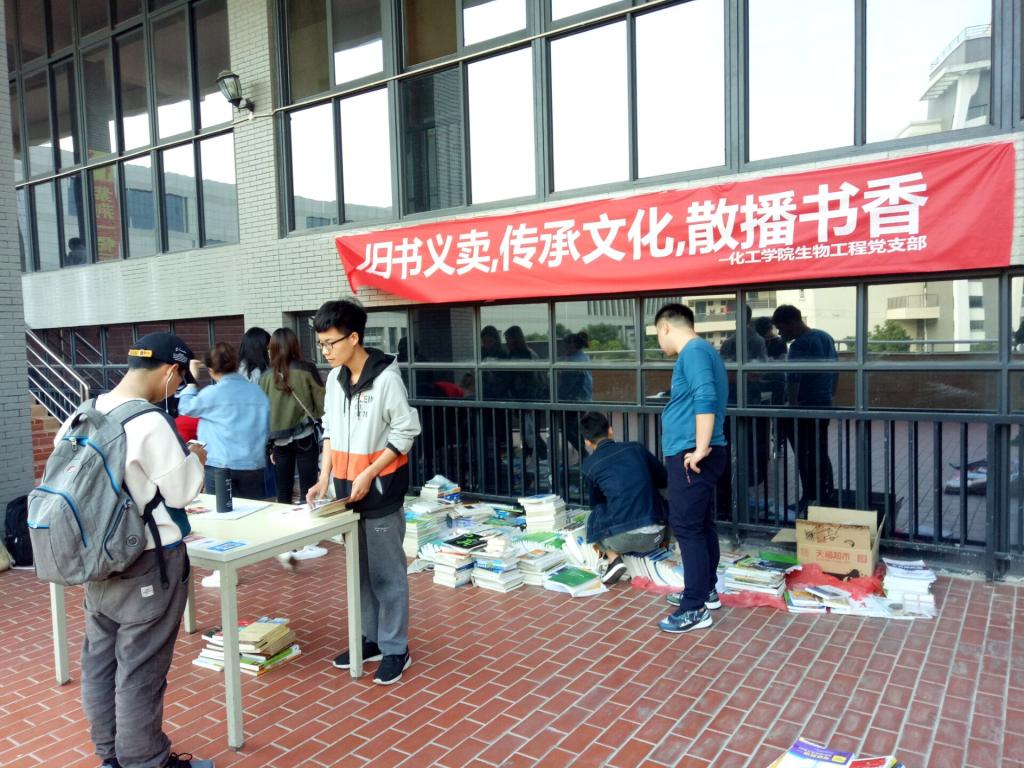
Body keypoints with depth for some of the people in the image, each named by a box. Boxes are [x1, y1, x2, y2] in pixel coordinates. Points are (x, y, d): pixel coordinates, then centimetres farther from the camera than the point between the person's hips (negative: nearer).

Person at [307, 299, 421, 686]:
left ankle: (395, 649, 17)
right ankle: (369, 639, 31)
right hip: (347, 488, 7)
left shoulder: (386, 377, -16)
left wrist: (369, 474, -17)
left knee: (387, 573, 4)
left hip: (380, 490, -7)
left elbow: (406, 432, -14)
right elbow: (330, 430, 12)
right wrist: (324, 479, 3)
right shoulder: (335, 378, 5)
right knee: (360, 569, 17)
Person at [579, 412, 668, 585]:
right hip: (655, 536, 4)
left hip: (622, 538, -3)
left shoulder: (589, 465, 4)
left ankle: (614, 559, 5)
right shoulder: (636, 448, 9)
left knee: (592, 518, 27)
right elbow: (664, 480, 19)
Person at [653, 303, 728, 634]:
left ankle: (695, 609, 0)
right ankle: (706, 590, 29)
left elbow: (705, 399, -26)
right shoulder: (700, 351, 18)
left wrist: (700, 448, -26)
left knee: (687, 528, -6)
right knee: (702, 525, 17)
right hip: (693, 454, 11)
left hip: (691, 456, -11)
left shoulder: (693, 351, -14)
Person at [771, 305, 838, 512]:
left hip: (805, 408, -8)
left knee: (804, 455, 2)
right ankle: (827, 497, 20)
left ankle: (809, 498, 7)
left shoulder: (799, 345, -18)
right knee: (821, 453, 15)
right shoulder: (826, 337, 10)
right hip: (824, 405, 8)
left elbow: (793, 382, -23)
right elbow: (835, 372, 17)